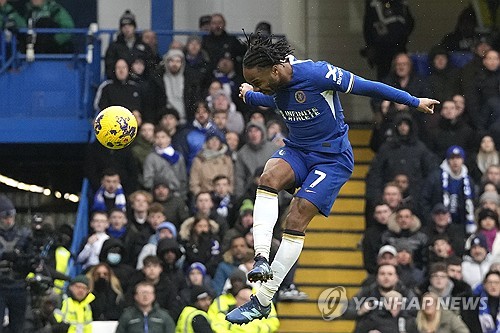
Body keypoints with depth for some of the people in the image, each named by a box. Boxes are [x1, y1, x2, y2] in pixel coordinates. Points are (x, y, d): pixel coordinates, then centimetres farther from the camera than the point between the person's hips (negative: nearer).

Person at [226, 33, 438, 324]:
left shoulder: (317, 74, -24)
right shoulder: (275, 85, -3)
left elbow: (366, 87, -14)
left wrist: (415, 102, -4)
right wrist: (250, 96, 22)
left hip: (332, 156, -6)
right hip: (296, 150, 6)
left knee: (296, 221, -16)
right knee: (269, 177, -29)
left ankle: (263, 301, -11)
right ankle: (261, 259, -37)